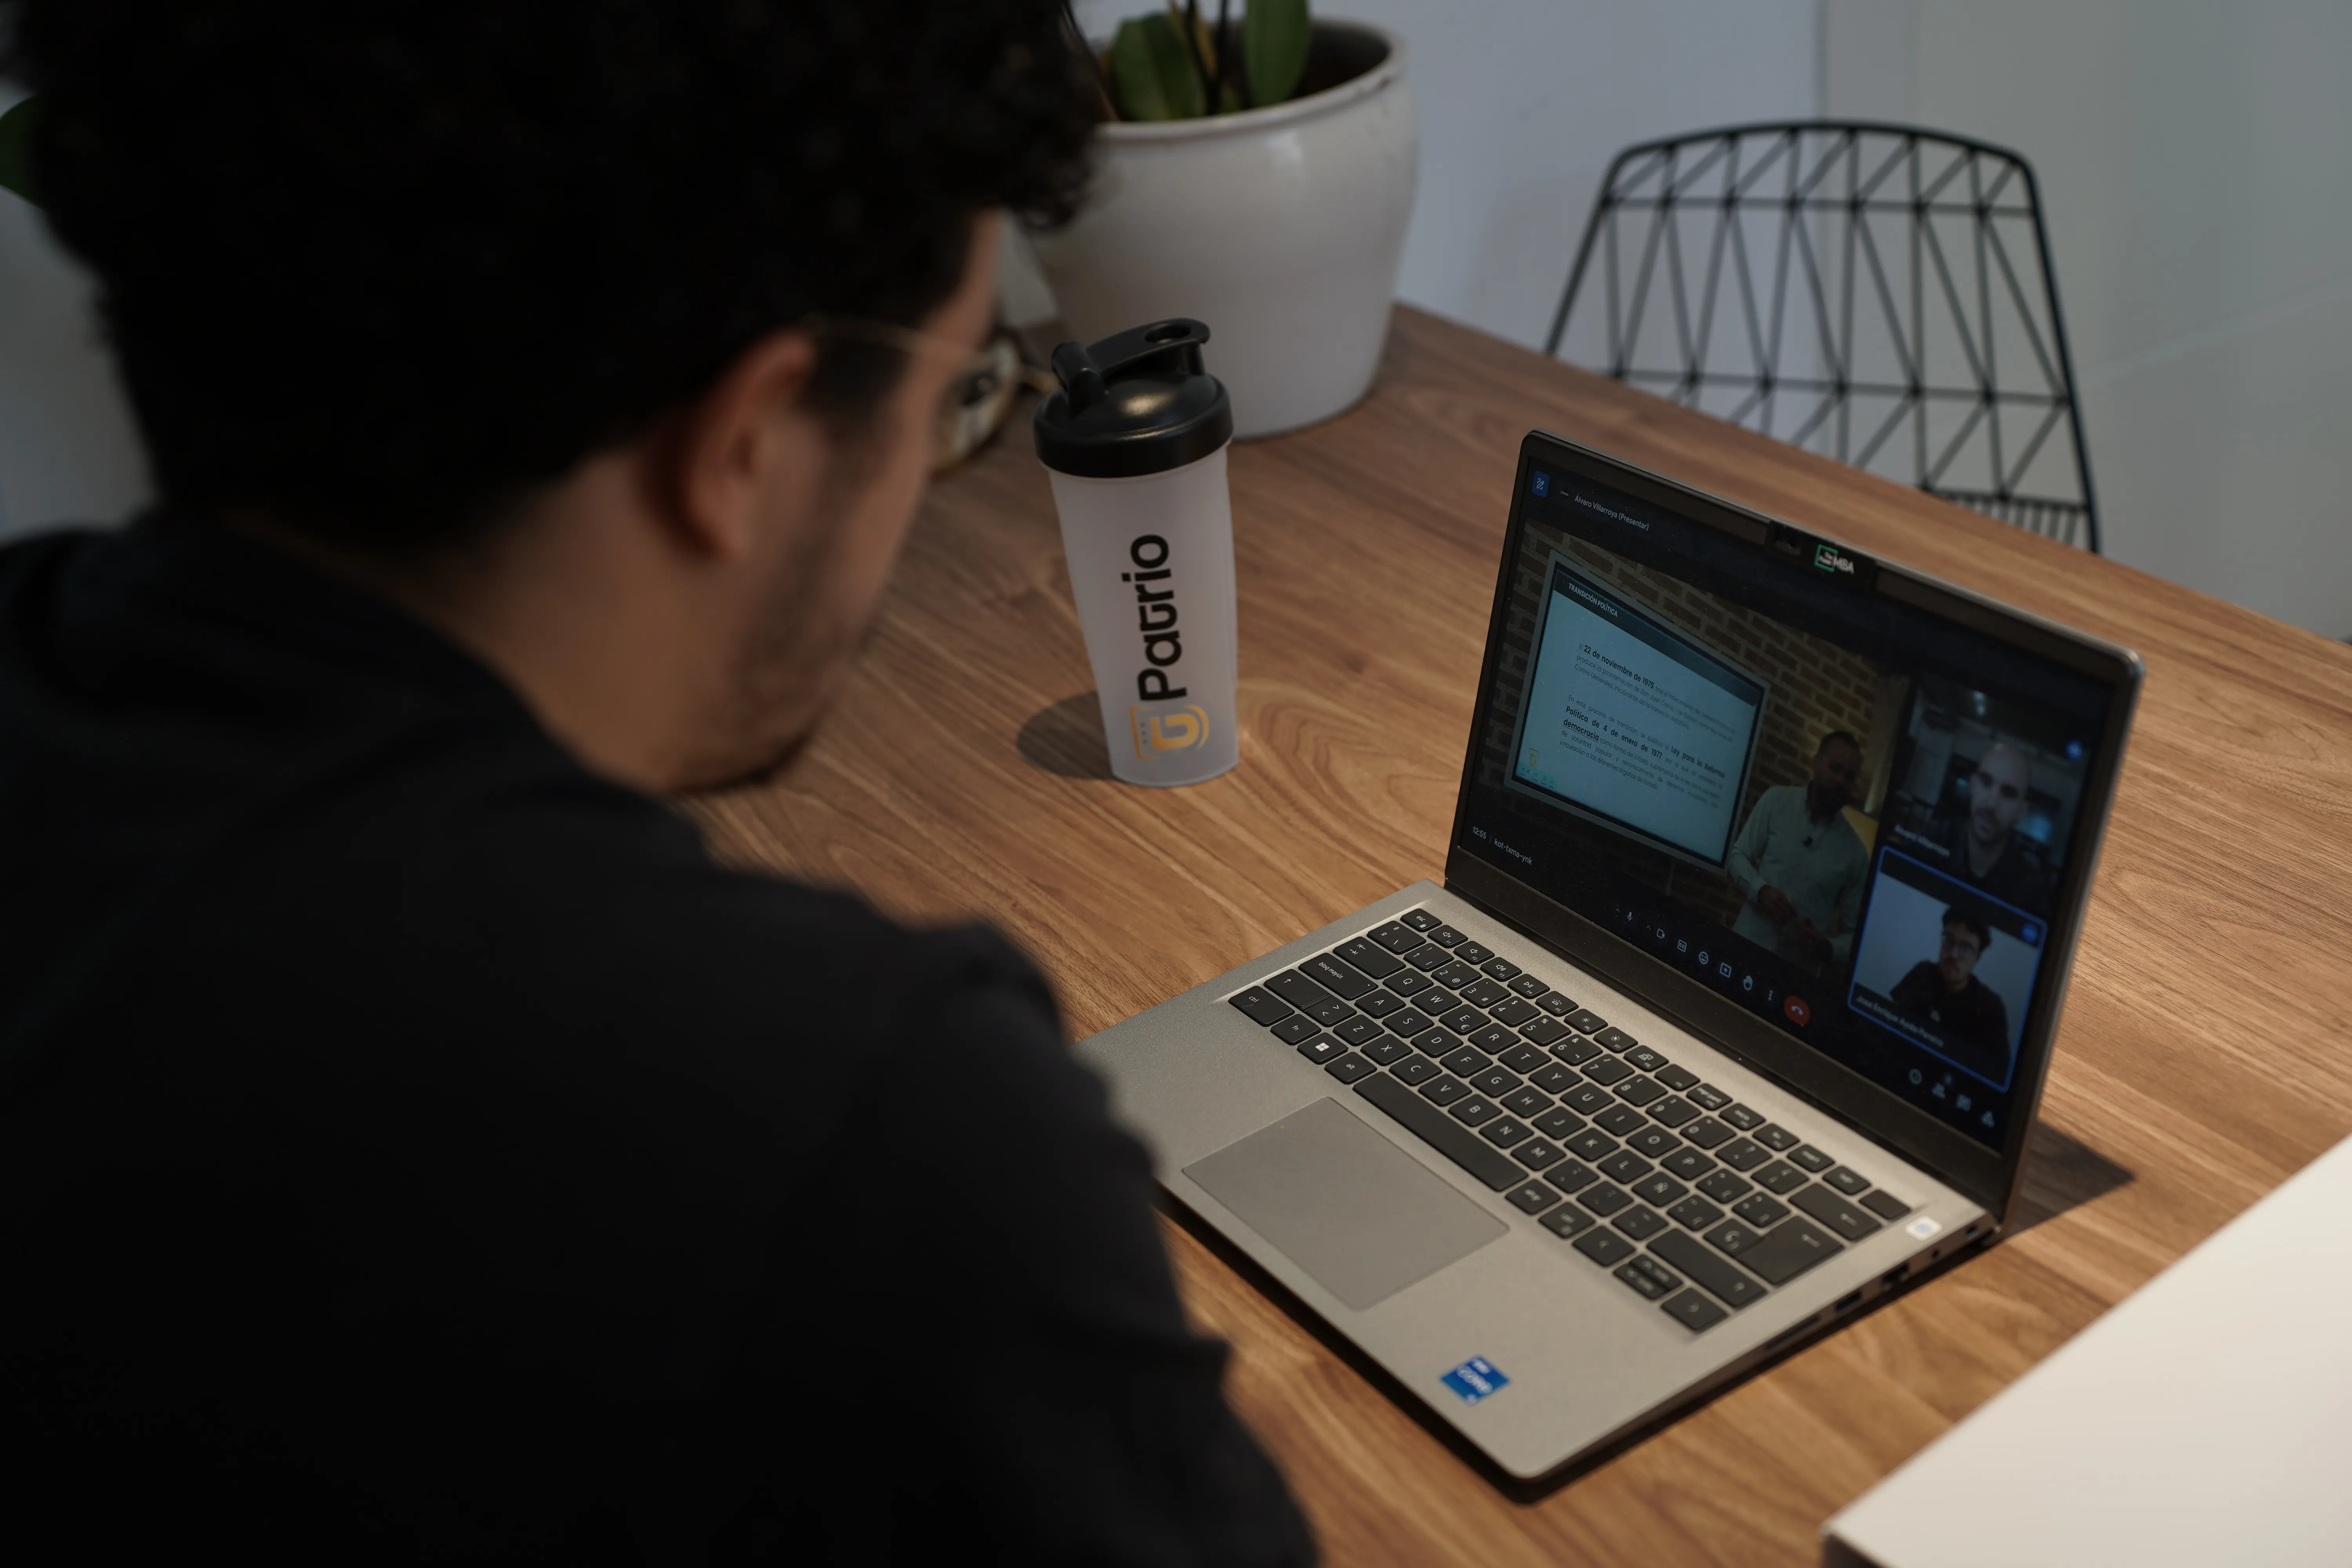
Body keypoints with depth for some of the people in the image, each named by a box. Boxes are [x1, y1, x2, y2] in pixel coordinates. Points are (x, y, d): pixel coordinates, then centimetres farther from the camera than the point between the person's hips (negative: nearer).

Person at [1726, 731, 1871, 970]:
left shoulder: (1856, 853, 1)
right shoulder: (1777, 800, 2)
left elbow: (1855, 932, 5)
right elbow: (1738, 855, 6)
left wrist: (1829, 948, -16)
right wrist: (1760, 890, -13)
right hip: (1746, 948, 0)